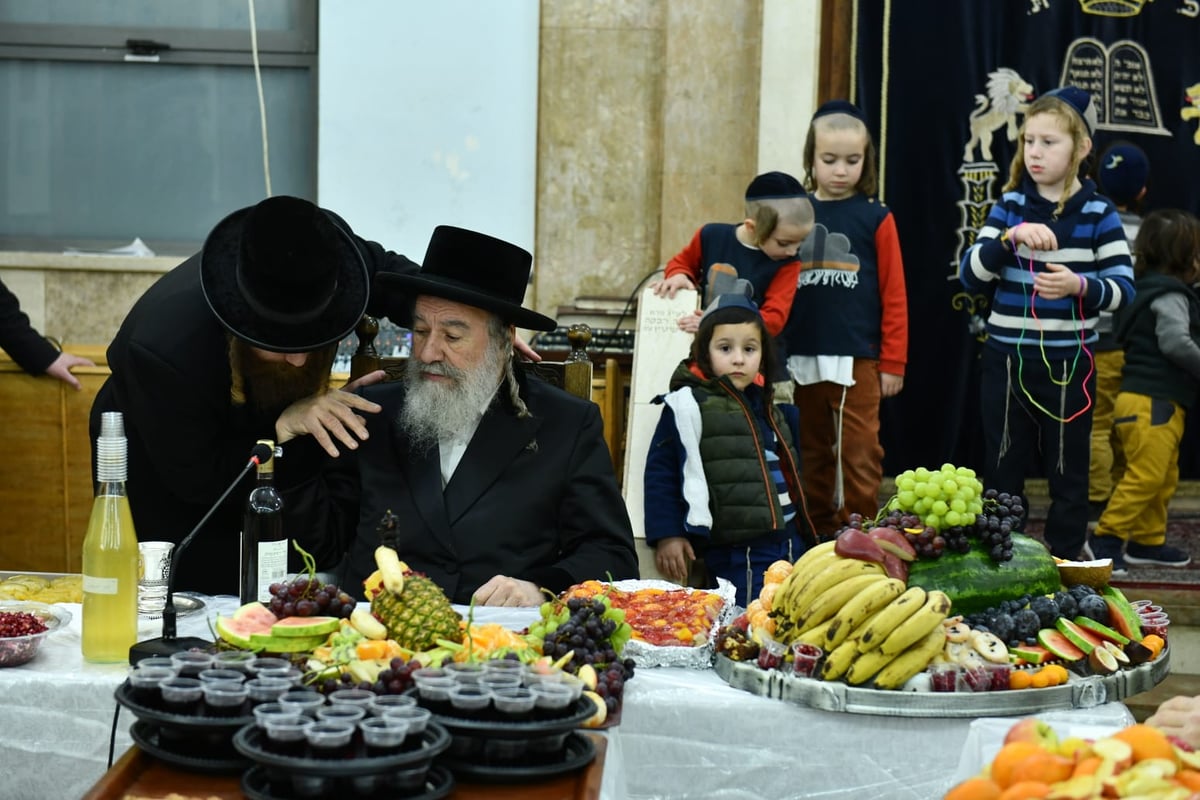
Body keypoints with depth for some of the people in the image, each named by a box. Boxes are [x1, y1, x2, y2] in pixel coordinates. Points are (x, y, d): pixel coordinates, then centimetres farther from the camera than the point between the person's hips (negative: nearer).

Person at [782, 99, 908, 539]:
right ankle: (817, 533, 23)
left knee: (859, 453, -2)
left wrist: (893, 362, -3)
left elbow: (894, 296, 0)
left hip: (857, 358, -3)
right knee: (812, 452, 13)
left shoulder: (876, 218, 1)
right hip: (802, 356, 3)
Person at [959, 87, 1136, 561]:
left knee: (1068, 476, 8)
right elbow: (970, 275, -4)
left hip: (1068, 364, -2)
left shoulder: (1098, 213, -2)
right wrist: (1011, 237, -21)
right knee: (1001, 473, 9)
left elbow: (1124, 289, -5)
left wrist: (1080, 285, -24)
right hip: (1006, 360, 2)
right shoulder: (1010, 206, 4)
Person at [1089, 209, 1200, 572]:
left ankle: (1147, 541, 20)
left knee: (1164, 478, 14)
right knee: (1145, 476, -11)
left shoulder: (1151, 291, 19)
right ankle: (1107, 539, -9)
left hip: (1159, 402, 11)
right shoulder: (1170, 295, -11)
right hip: (1152, 402, -11)